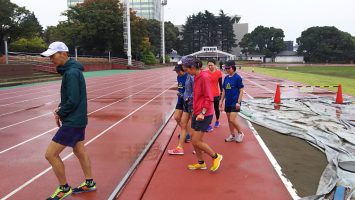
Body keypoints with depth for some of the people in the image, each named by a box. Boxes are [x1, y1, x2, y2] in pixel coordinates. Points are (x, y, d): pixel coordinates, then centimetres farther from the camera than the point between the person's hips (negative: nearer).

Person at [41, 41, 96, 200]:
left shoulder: (71, 72, -20)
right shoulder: (70, 70, 10)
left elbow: (73, 100, -24)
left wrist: (59, 113, -9)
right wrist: (60, 108, 2)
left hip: (73, 122, -10)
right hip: (78, 119, 10)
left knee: (50, 154, -2)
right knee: (79, 151, 19)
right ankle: (89, 183, 33)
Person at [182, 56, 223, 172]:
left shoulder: (204, 77, -18)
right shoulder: (196, 77, 9)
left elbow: (209, 98, -21)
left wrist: (202, 113, -25)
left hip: (204, 115, -9)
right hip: (196, 113, 9)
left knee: (196, 142, -5)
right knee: (195, 140, 13)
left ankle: (216, 157, 15)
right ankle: (201, 163, 29)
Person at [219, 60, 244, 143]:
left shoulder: (237, 78, -10)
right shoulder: (226, 78, 7)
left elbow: (241, 91, -10)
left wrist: (238, 102, -15)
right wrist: (221, 101, 12)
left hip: (235, 102, -6)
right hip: (227, 102, 6)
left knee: (232, 120, -10)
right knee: (229, 120, 11)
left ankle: (240, 133, 13)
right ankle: (232, 135, 26)